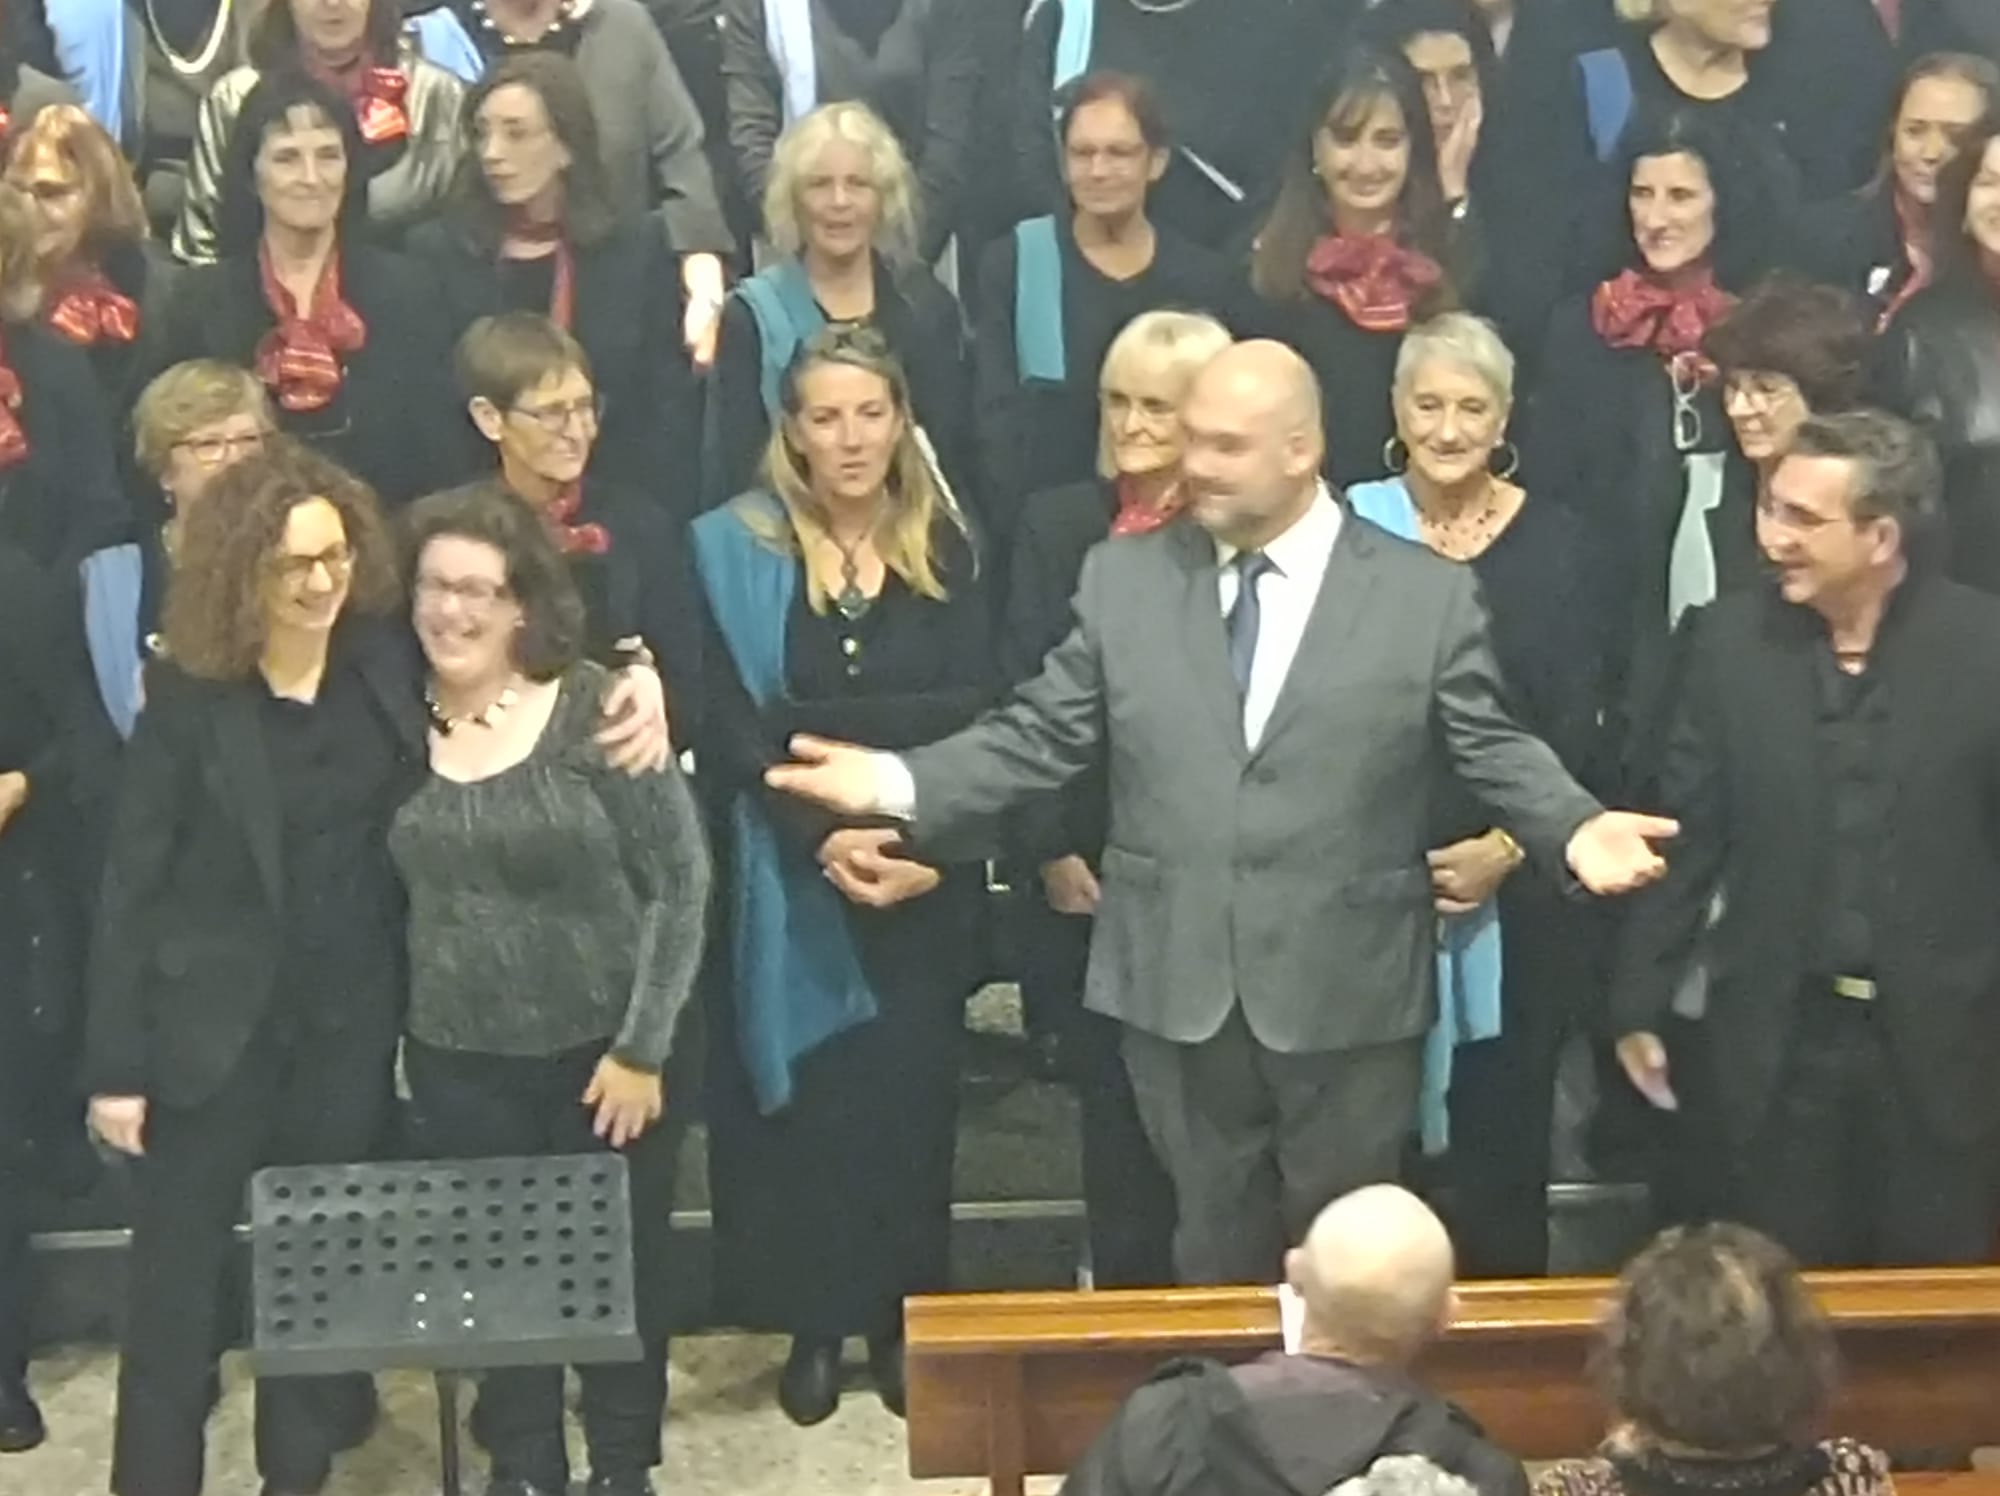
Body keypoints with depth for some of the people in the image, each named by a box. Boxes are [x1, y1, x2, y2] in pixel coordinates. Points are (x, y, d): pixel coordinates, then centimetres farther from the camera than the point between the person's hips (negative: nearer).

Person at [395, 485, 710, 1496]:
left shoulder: (596, 708, -12)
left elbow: (680, 879, -11)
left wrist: (643, 1045, -12)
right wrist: (390, 1030, -4)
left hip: (602, 1052, -2)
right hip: (456, 1059, 2)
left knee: (618, 1271, 11)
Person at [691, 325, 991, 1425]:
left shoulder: (942, 550, 2)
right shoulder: (738, 549, -3)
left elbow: (969, 715, -6)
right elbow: (733, 732, -9)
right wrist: (824, 840, -22)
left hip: (920, 878, 1)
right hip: (791, 882, -1)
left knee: (909, 1096, 7)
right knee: (805, 1100, 4)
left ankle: (901, 1319, 22)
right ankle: (814, 1324, 18)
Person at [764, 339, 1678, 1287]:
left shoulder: (1428, 594, -2)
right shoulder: (1123, 578, 4)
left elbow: (1489, 749, 0)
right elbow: (1039, 735, 4)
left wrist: (1574, 828, -19)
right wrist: (899, 784, -9)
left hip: (1347, 996, -2)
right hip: (1179, 988, 2)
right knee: (1214, 1262, 15)